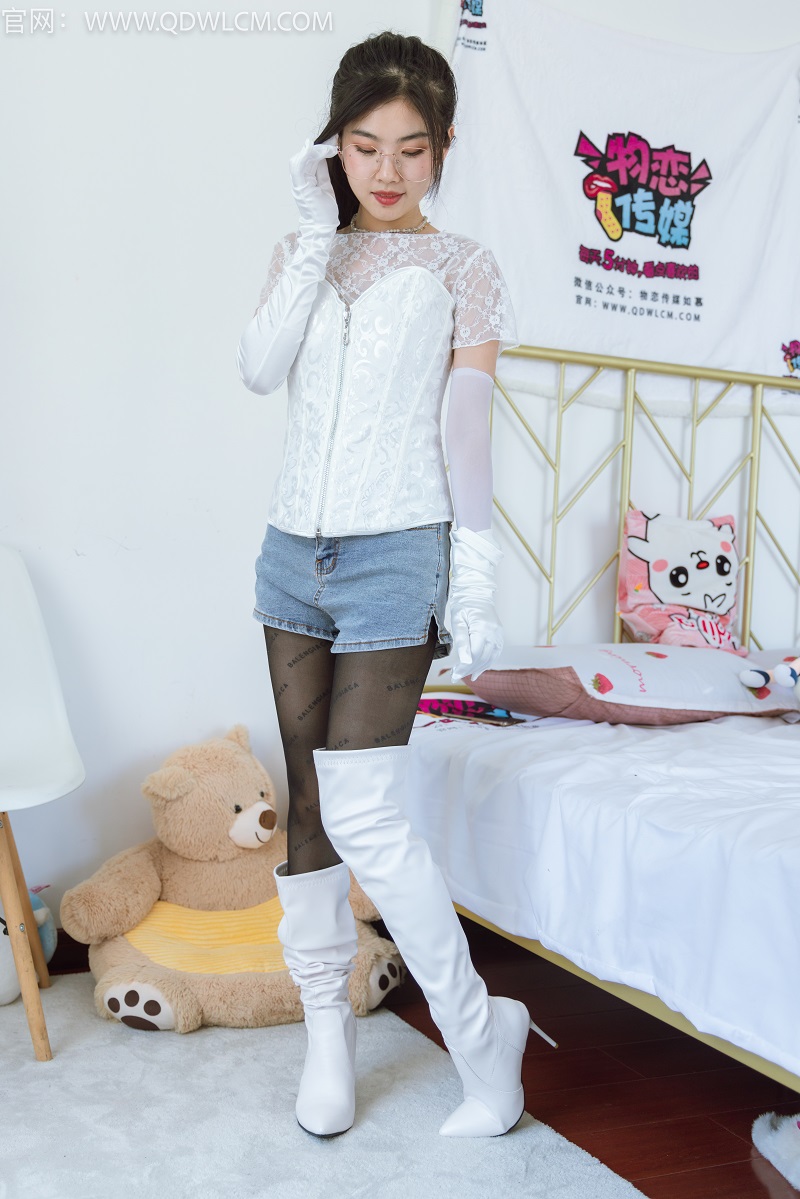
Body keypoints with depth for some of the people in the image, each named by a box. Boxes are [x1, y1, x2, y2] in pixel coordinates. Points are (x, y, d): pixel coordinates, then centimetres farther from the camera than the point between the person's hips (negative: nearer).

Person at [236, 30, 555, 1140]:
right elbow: (258, 369, -5)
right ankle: (327, 1025, 25)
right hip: (295, 549, 5)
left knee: (362, 815, -10)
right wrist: (319, 231, -6)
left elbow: (469, 434, -3)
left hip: (394, 557, -5)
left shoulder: (462, 267, 2)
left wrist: (477, 588, -7)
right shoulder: (304, 250, 13)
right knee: (305, 802, 9)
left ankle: (480, 1027, 9)